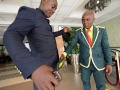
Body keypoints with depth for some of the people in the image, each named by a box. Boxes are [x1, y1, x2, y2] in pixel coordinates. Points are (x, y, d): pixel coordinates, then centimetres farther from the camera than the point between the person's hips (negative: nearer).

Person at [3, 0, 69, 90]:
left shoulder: (43, 21, 14)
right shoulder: (29, 12, -12)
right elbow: (11, 36, -30)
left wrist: (62, 31, 27)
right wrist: (33, 68, -45)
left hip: (52, 63, 9)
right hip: (42, 66, -9)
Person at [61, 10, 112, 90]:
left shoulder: (102, 30, -4)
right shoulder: (78, 32, -5)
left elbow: (106, 47, -3)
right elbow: (71, 44, -7)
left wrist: (109, 63, -5)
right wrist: (65, 53, -23)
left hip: (99, 63, 0)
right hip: (84, 63, 1)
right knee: (85, 81, 20)